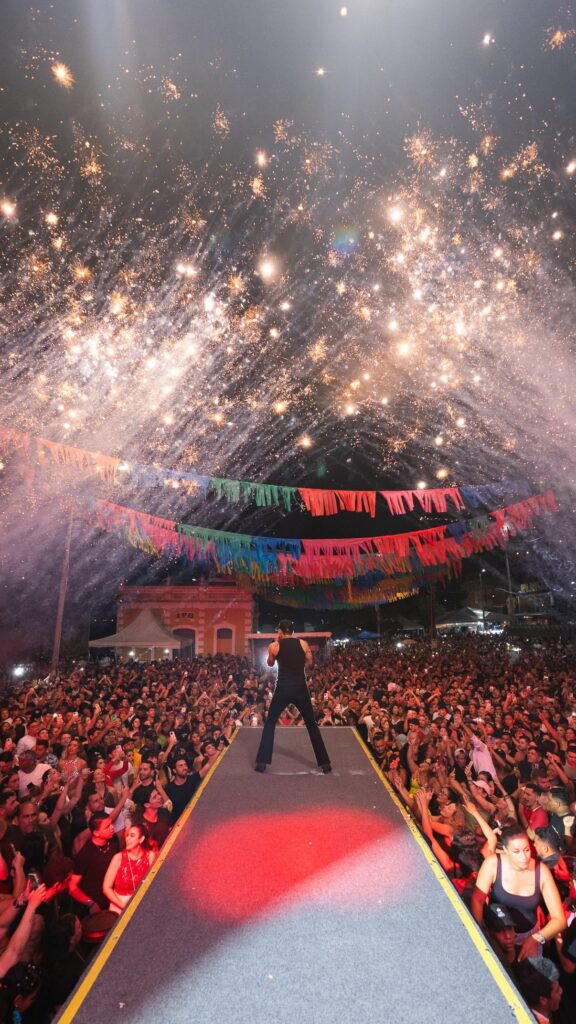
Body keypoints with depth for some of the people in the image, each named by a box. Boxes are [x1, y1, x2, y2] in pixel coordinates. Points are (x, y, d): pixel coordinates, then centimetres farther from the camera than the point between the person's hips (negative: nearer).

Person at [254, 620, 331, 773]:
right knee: (311, 724, 15)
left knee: (270, 723, 16)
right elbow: (309, 663, 13)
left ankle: (262, 762, 12)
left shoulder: (274, 646, -1)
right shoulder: (303, 644, 2)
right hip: (301, 688, 1)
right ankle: (324, 763, 15)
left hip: (283, 689, -1)